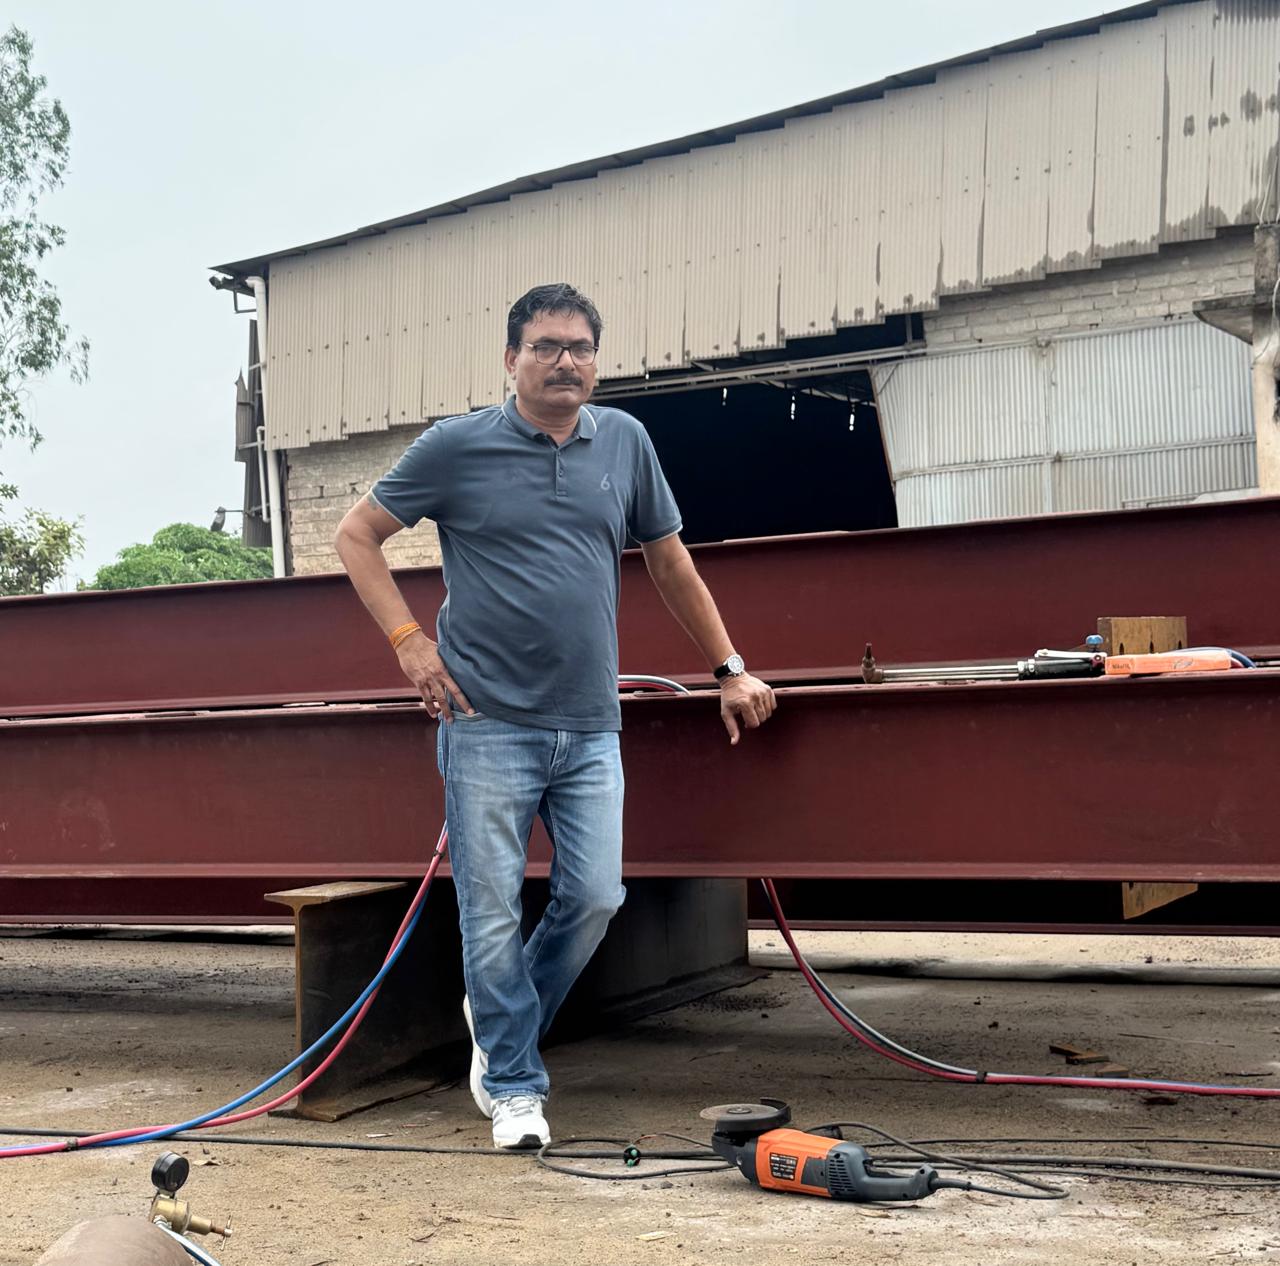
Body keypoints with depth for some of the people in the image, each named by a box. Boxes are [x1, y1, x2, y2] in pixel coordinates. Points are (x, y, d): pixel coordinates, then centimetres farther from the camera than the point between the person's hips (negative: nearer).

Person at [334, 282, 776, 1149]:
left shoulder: (624, 442, 9)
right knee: (494, 912, 0)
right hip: (488, 722, -3)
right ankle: (514, 1085, 15)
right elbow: (358, 536, 7)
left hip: (590, 727, 3)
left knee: (596, 898, 2)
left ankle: (504, 1024, 27)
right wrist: (409, 640, -4)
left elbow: (671, 564, 18)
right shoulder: (457, 447, -1)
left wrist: (730, 669, 17)